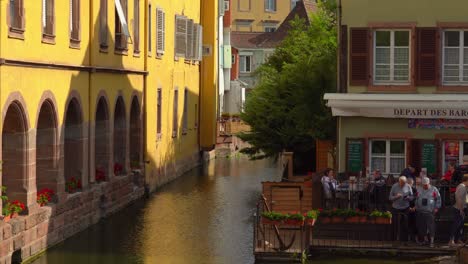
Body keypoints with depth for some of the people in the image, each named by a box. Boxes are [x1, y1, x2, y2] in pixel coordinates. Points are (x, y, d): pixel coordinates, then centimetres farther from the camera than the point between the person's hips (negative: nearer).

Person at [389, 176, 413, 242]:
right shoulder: (394, 186, 0)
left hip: (405, 208, 0)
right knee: (396, 226, 0)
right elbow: (390, 197, 1)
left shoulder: (408, 187, 2)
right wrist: (396, 197, -18)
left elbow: (411, 197, 7)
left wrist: (408, 197, -15)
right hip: (396, 208, 0)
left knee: (405, 226, -1)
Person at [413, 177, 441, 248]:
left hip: (430, 212, -4)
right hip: (420, 212, 4)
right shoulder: (419, 190, 14)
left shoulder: (434, 190, 1)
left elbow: (438, 199, 3)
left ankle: (431, 241, -6)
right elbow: (416, 199, 24)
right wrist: (415, 207, 14)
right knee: (421, 227, 5)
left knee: (431, 227, -8)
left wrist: (437, 208, -4)